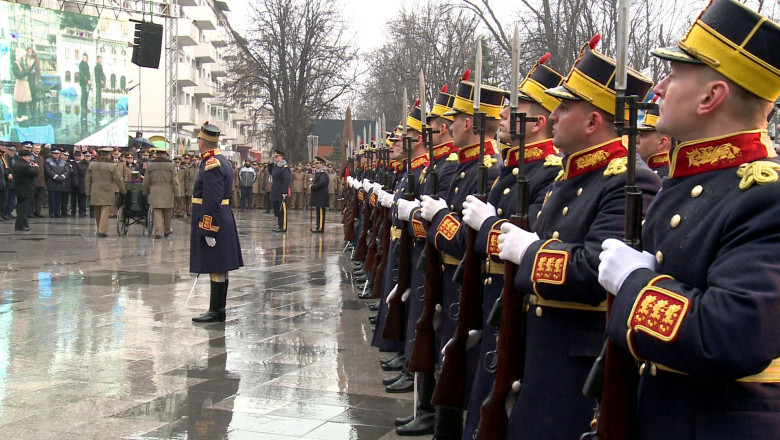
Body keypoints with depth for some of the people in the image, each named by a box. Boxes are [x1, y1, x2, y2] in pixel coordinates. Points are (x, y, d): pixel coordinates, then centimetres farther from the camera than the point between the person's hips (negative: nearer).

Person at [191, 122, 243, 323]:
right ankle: (219, 310, 19)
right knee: (220, 268, 12)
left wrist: (209, 230, -22)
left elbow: (212, 201, -22)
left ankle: (216, 312, -1)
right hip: (224, 221, 10)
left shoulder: (212, 165, -16)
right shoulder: (222, 161, 15)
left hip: (212, 222, -10)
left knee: (216, 269, -6)